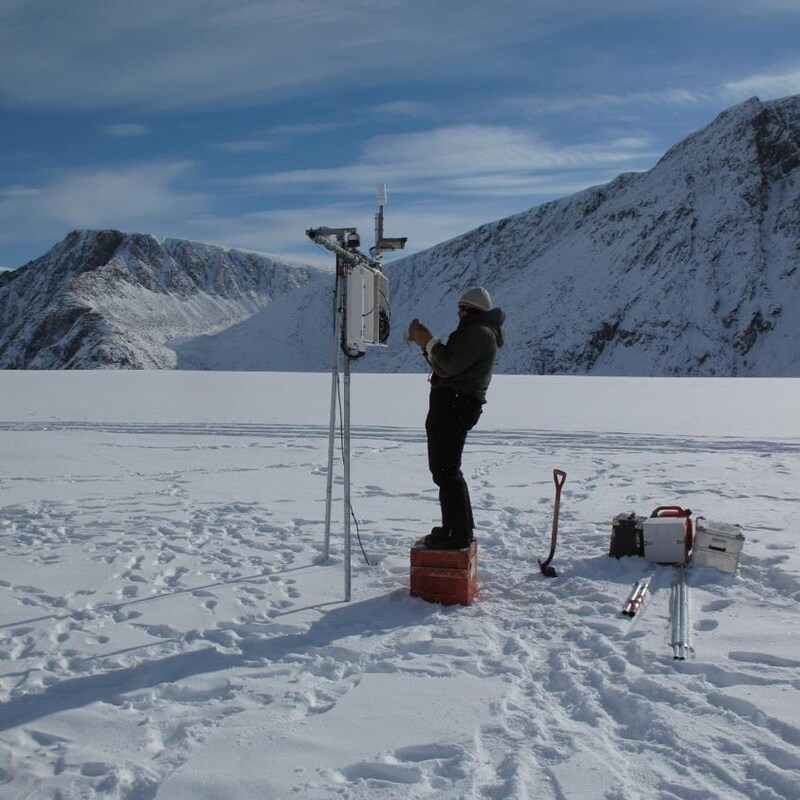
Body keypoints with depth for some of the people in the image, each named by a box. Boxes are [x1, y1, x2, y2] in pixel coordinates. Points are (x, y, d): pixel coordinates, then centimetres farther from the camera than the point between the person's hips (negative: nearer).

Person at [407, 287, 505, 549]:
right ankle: (459, 527, 29)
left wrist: (427, 341, -11)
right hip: (452, 404, 12)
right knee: (446, 468, 19)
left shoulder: (478, 332, -12)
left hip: (455, 406, -12)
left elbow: (449, 365, -22)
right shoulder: (474, 332, 23)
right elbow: (445, 365, 21)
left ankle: (458, 534, -7)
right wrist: (426, 344, 11)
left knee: (445, 471, -11)